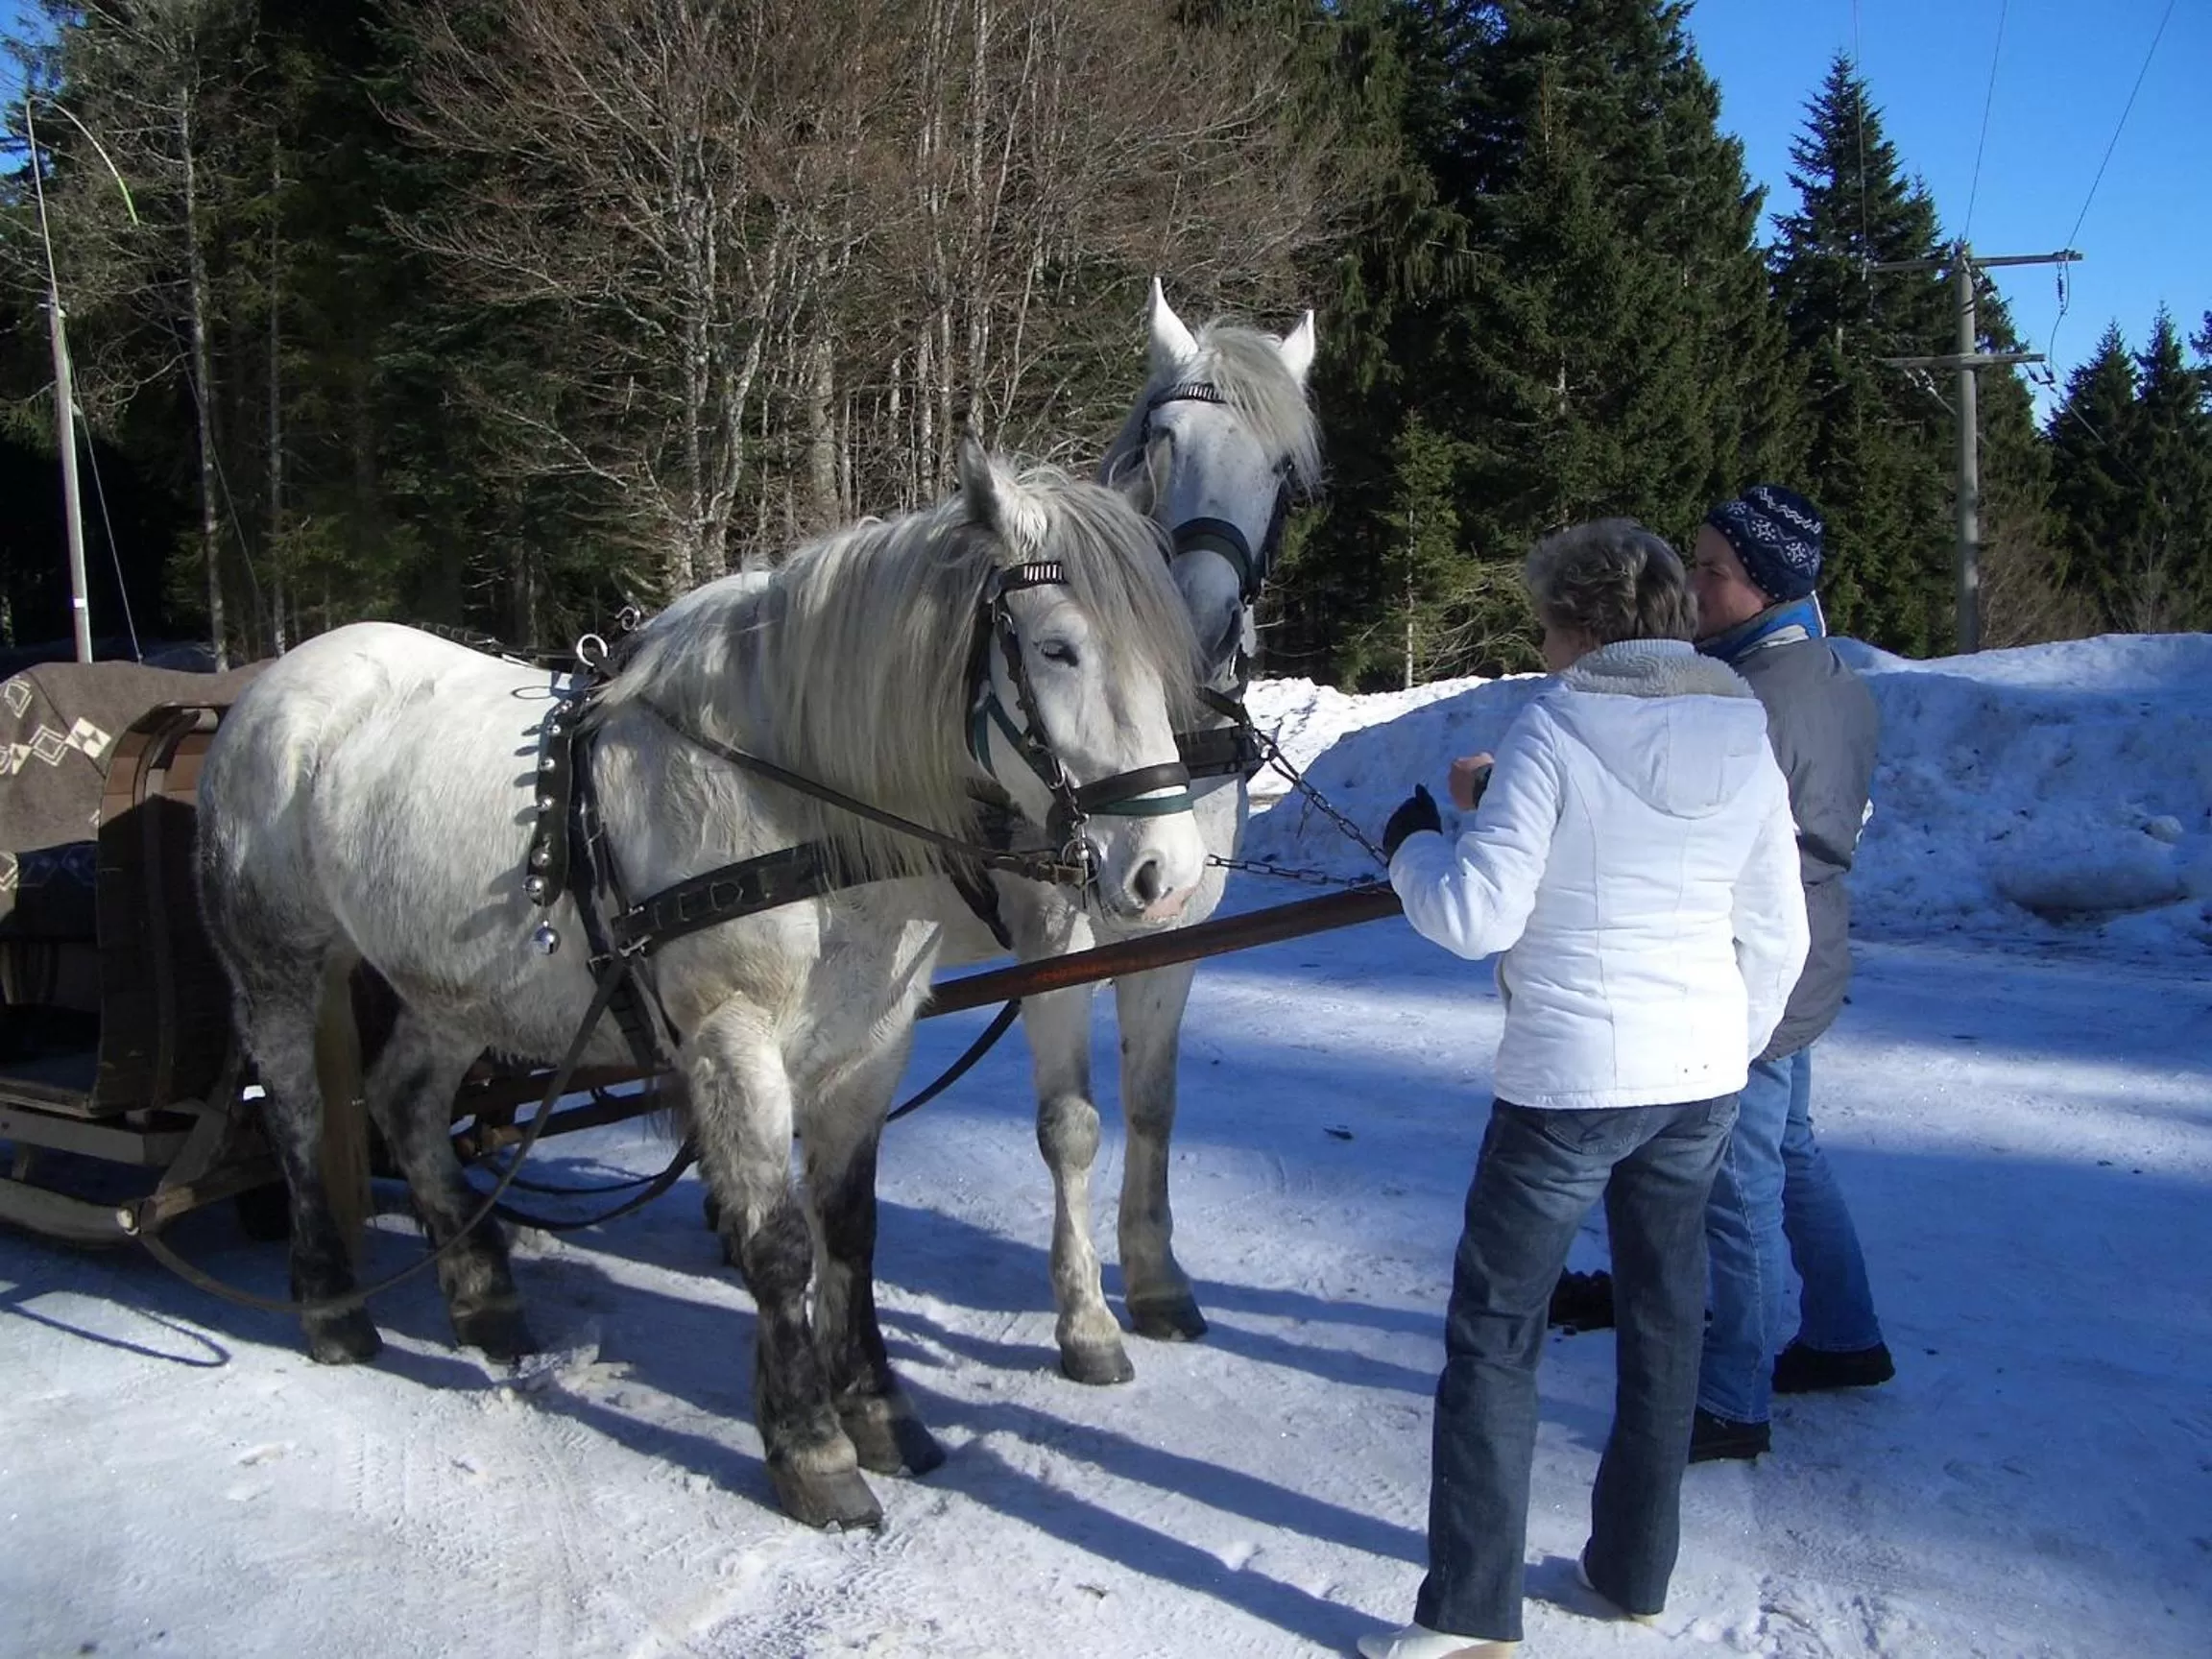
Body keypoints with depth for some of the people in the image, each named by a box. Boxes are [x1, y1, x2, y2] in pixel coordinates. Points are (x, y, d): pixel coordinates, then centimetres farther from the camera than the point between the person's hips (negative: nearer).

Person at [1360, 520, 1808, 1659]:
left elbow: (1475, 915, -17)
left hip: (1569, 1077, -6)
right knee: (1664, 1317, 19)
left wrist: (1411, 839, 2)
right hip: (1704, 1076, 6)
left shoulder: (1555, 730, -13)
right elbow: (1777, 939, 9)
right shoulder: (1747, 738, 5)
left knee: (1494, 1330, 5)